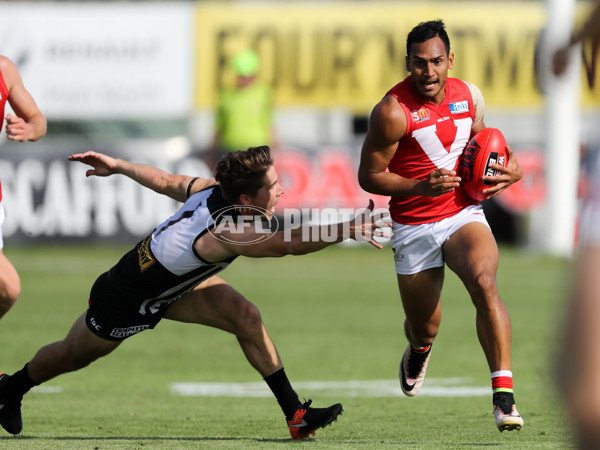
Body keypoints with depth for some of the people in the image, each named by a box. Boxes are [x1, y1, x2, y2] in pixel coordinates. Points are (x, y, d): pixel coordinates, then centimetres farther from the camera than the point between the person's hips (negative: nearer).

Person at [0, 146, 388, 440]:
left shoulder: (213, 190, -21)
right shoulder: (225, 233, -44)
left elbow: (166, 181, -5)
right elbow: (290, 244, -57)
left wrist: (116, 166, 8)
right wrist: (350, 230, -61)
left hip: (173, 284, 7)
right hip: (126, 300, -7)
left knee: (245, 316, -13)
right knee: (73, 356, 19)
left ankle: (295, 414, -8)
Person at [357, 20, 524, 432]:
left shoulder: (470, 95, 0)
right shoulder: (393, 111, -16)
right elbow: (369, 176, -11)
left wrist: (509, 171, 1)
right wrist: (420, 186, -25)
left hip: (463, 213, 2)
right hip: (414, 226, -2)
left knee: (483, 282, -29)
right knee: (425, 328, 9)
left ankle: (504, 394, -31)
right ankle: (418, 349, 52)